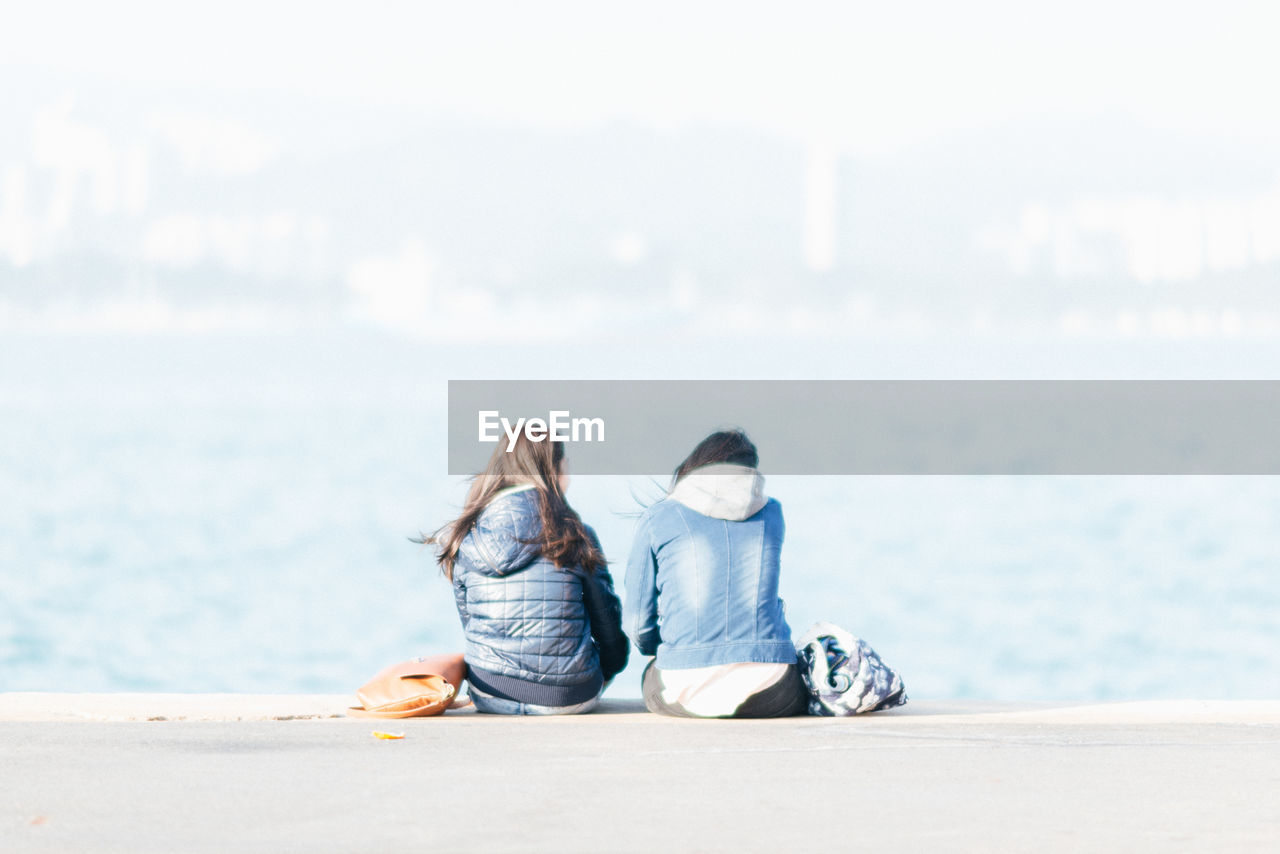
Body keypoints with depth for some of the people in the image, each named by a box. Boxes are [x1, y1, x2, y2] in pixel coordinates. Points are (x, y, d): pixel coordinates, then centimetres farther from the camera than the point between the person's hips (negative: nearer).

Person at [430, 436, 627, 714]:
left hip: (491, 700, 3)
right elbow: (606, 619, 3)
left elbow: (469, 622, 10)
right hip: (570, 699, -3)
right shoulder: (574, 537, -8)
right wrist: (610, 669, 23)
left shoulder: (465, 543, -1)